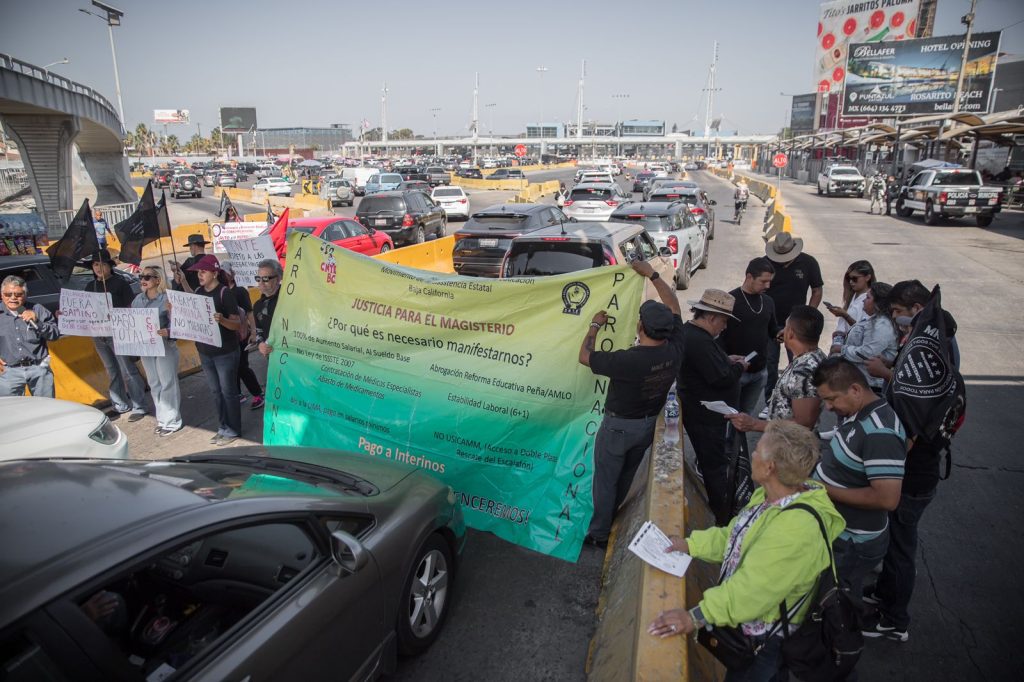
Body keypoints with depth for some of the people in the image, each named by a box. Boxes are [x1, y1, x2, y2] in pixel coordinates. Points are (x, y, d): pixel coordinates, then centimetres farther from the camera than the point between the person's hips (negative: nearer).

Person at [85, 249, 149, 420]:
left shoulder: (120, 284, -4)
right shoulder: (90, 286, 12)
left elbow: (131, 308, -7)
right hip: (98, 335, 6)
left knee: (128, 371, -5)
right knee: (112, 372, 14)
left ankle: (139, 407, 0)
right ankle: (120, 405, 23)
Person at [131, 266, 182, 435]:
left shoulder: (166, 298, -12)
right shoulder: (138, 299, 7)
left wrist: (168, 332, -34)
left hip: (165, 346, -6)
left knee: (168, 384, 2)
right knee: (154, 385, 14)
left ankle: (172, 421, 11)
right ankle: (162, 419, 25)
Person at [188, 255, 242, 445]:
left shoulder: (224, 293, -14)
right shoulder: (198, 292, 5)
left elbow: (237, 323, -18)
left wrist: (222, 320, -37)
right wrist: (175, 311, -2)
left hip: (225, 352, -7)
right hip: (205, 352, 7)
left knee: (228, 391, 2)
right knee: (216, 391, 15)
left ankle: (233, 430, 14)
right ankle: (223, 427, 26)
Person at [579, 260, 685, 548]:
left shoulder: (627, 360, -34)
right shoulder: (673, 351, -17)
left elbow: (585, 357, -21)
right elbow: (673, 306, -3)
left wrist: (595, 325, -7)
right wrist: (652, 274, 2)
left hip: (619, 426, -6)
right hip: (649, 424, 7)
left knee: (606, 479, 12)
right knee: (626, 476, 26)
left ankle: (599, 533, 26)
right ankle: (611, 518, 48)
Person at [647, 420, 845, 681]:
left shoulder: (797, 528, -36)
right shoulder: (770, 497, -5)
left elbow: (752, 588, -37)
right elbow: (732, 536, 8)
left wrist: (697, 617, -37)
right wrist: (691, 545, -1)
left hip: (763, 640, -8)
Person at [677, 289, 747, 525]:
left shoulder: (689, 331, 5)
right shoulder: (700, 342, -30)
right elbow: (722, 378, -30)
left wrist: (727, 359, 7)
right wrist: (740, 367, -11)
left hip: (698, 411, 11)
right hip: (705, 415, -11)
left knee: (710, 461, 24)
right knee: (715, 464, 3)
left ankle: (716, 505, 39)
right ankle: (722, 516, 16)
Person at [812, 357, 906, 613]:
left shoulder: (880, 432, -29)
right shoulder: (855, 412, 0)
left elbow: (887, 499, -33)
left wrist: (825, 490, -25)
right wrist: (820, 460, -1)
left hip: (852, 543, -9)